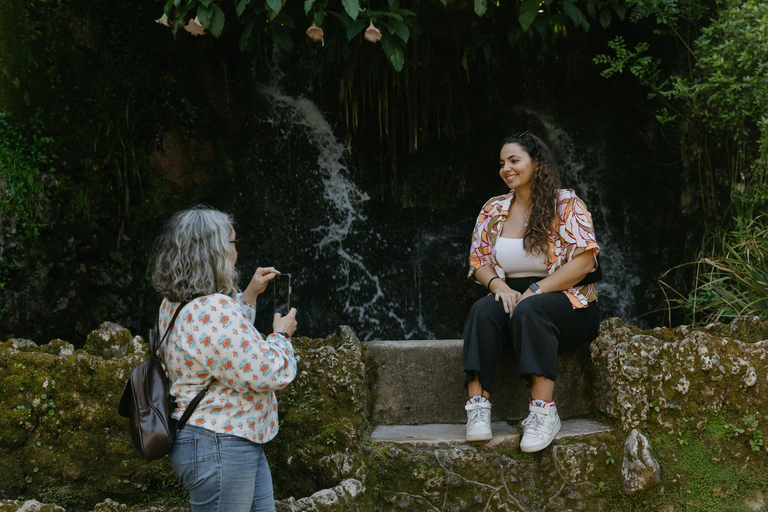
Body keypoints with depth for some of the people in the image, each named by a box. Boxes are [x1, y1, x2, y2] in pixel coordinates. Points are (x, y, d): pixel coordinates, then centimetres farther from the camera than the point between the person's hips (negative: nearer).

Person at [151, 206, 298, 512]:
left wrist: (248, 295, 22)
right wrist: (281, 335, -3)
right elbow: (269, 373, -22)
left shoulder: (175, 305, 9)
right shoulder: (215, 310, -25)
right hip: (219, 449, -11)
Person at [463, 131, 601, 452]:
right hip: (511, 296, 4)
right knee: (483, 311, -30)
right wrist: (499, 285, -10)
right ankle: (477, 402, -38)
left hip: (567, 301, -4)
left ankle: (543, 410, -41)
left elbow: (583, 261, -11)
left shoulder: (566, 205, -1)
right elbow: (478, 261, 13)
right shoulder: (493, 210, 14)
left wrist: (535, 290, -19)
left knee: (529, 311, -38)